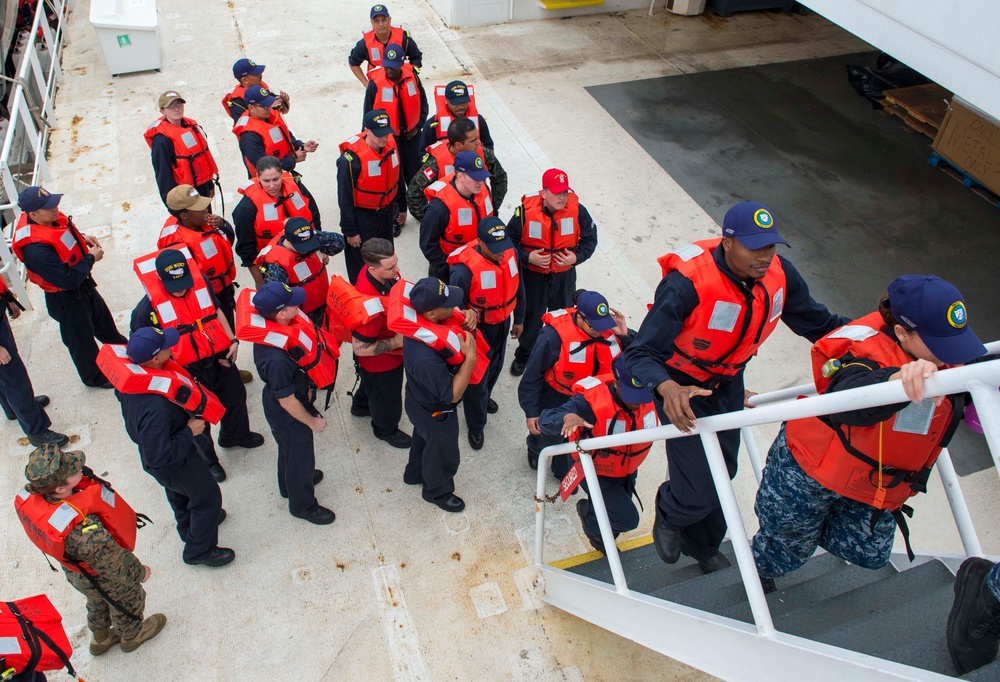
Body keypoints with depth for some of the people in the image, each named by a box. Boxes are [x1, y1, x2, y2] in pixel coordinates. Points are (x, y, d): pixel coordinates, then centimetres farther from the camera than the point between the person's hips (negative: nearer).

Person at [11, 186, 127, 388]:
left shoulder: (50, 218, -13)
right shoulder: (36, 249, -39)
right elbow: (68, 280, -33)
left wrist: (83, 238, -6)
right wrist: (91, 258, -23)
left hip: (82, 283, 8)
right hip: (65, 298, -8)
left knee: (102, 316, 31)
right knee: (81, 338, 16)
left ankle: (119, 345, 59)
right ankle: (95, 377, 39)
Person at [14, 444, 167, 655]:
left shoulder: (30, 496, -30)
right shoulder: (81, 530, -48)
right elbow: (115, 564, -29)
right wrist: (140, 572, -11)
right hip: (106, 579, -6)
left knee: (98, 600, 36)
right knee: (127, 603, 28)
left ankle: (100, 637, 64)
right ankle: (132, 635, 58)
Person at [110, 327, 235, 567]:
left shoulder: (130, 374, -21)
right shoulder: (155, 408, -46)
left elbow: (120, 394, 4)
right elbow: (159, 455, -38)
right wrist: (190, 432, -26)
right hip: (174, 463, -8)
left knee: (178, 492, 33)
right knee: (208, 496, 16)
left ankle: (190, 527, 61)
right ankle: (199, 550, 38)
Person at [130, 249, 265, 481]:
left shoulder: (201, 283, -10)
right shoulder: (147, 309, -23)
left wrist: (232, 340, -2)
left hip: (220, 358, 5)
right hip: (188, 371, -5)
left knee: (235, 397, 26)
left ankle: (235, 434, 58)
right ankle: (207, 460, 42)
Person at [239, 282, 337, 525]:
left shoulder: (273, 326, -17)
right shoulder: (277, 358, -43)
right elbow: (287, 400, -28)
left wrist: (305, 385, 12)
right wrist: (311, 421, -13)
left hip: (296, 396, 8)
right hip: (287, 413, -8)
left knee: (289, 448, 33)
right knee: (300, 456, 18)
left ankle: (289, 484, 61)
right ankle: (303, 505, 44)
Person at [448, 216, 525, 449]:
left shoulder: (510, 253, -15)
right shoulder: (464, 269, -35)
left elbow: (518, 288, 2)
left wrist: (519, 319, 13)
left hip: (503, 325, 6)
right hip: (478, 331, -6)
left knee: (494, 368, 30)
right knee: (477, 378, 11)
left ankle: (484, 397, 62)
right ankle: (476, 426, 36)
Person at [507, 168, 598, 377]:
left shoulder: (577, 210, -15)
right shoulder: (527, 211, -21)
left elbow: (590, 238, -1)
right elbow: (509, 240, -10)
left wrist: (577, 257, -18)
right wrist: (527, 257, -23)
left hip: (564, 276, 2)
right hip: (533, 275, -2)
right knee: (531, 317, 15)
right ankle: (523, 356, 39)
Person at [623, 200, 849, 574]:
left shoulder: (779, 274, -17)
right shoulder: (688, 283, -36)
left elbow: (819, 323, -5)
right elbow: (640, 354, -39)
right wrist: (667, 388, -58)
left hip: (728, 382, 6)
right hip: (680, 386, -6)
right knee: (699, 490, -11)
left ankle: (703, 546, 50)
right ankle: (669, 515, 28)